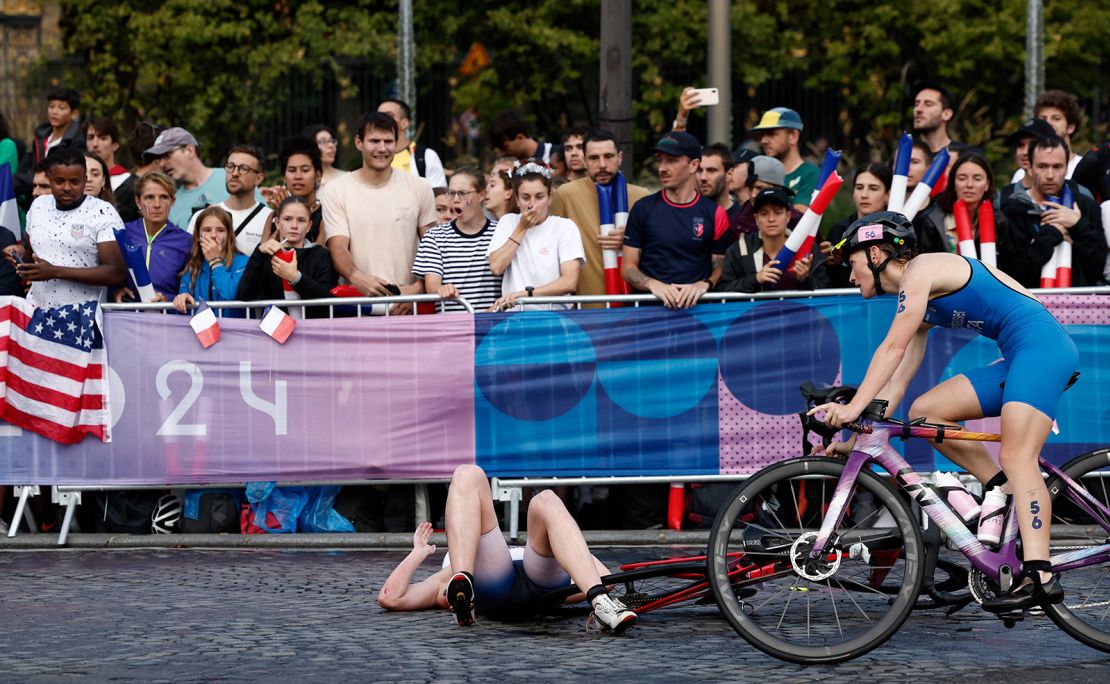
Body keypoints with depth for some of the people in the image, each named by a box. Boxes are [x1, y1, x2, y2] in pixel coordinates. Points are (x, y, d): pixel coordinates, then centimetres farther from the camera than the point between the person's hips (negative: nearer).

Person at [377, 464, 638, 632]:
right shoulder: (444, 580, 41)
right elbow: (390, 599, 24)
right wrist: (419, 552, 34)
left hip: (547, 587, 2)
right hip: (491, 594, -2)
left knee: (545, 501, -24)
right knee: (468, 475, -6)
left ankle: (601, 602, -50)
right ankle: (463, 586, -34)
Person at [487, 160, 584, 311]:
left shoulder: (565, 227, 5)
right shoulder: (507, 222, 17)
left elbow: (570, 282, -8)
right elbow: (496, 267, 2)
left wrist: (524, 293, -17)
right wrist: (521, 229, 3)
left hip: (553, 311, -2)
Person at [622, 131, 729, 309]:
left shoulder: (714, 213, 8)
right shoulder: (643, 209, 10)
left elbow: (720, 268, 10)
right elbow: (628, 268, 8)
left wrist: (704, 284, -11)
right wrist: (654, 284, -11)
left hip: (697, 306, 0)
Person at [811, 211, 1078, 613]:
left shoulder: (921, 269, -7)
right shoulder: (920, 303, 21)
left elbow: (893, 348, -17)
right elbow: (897, 383, 19)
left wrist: (854, 406, -20)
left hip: (1043, 345, -9)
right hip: (1018, 360, 9)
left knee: (1016, 457, -20)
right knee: (925, 412, 3)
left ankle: (1040, 577, -28)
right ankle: (1009, 494, 2)